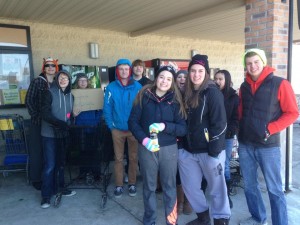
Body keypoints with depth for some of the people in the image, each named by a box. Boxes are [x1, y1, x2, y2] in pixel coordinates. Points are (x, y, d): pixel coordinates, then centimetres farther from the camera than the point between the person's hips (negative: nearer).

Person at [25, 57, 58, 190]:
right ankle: (36, 179, 18)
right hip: (38, 122, -3)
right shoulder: (37, 81, -3)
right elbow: (28, 101, -5)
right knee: (37, 151, 4)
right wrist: (35, 115, -10)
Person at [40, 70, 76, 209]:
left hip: (64, 134, 5)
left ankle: (59, 188, 29)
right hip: (50, 134, -5)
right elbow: (46, 114, -15)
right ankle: (46, 195, 11)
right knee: (50, 165, -2)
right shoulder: (49, 93, -7)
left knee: (61, 162, 13)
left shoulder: (70, 96, 10)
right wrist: (61, 124, -26)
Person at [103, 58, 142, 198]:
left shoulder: (137, 87, -5)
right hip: (117, 129, 0)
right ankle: (119, 185, 25)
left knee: (133, 158, 12)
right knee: (118, 158, 11)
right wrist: (110, 125, -6)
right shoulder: (111, 87, -4)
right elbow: (107, 108, -1)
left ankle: (132, 184, 28)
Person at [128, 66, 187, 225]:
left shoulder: (175, 101, 0)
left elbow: (183, 129, -3)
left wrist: (165, 126, -20)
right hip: (147, 148, 0)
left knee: (169, 186, 11)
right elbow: (133, 121, -3)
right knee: (149, 186, 14)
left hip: (169, 149, 0)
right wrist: (144, 139, -17)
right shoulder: (144, 96, -2)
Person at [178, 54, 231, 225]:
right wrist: (181, 144, 10)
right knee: (190, 186, 16)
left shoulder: (212, 92, -9)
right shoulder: (188, 93, 10)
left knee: (216, 188, 8)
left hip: (209, 150, -6)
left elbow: (219, 123, -15)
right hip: (189, 149, 7)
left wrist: (214, 151, -18)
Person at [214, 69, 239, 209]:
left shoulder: (234, 97, 2)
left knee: (224, 166, 5)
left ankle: (226, 195, 20)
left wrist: (229, 132, -15)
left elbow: (237, 118, -1)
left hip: (226, 137, -1)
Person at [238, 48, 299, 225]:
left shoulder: (280, 84, -6)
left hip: (268, 145, -5)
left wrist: (270, 129, -15)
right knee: (249, 186, 15)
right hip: (245, 145, 5)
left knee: (274, 189, 4)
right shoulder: (244, 86, 9)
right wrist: (242, 130, 7)